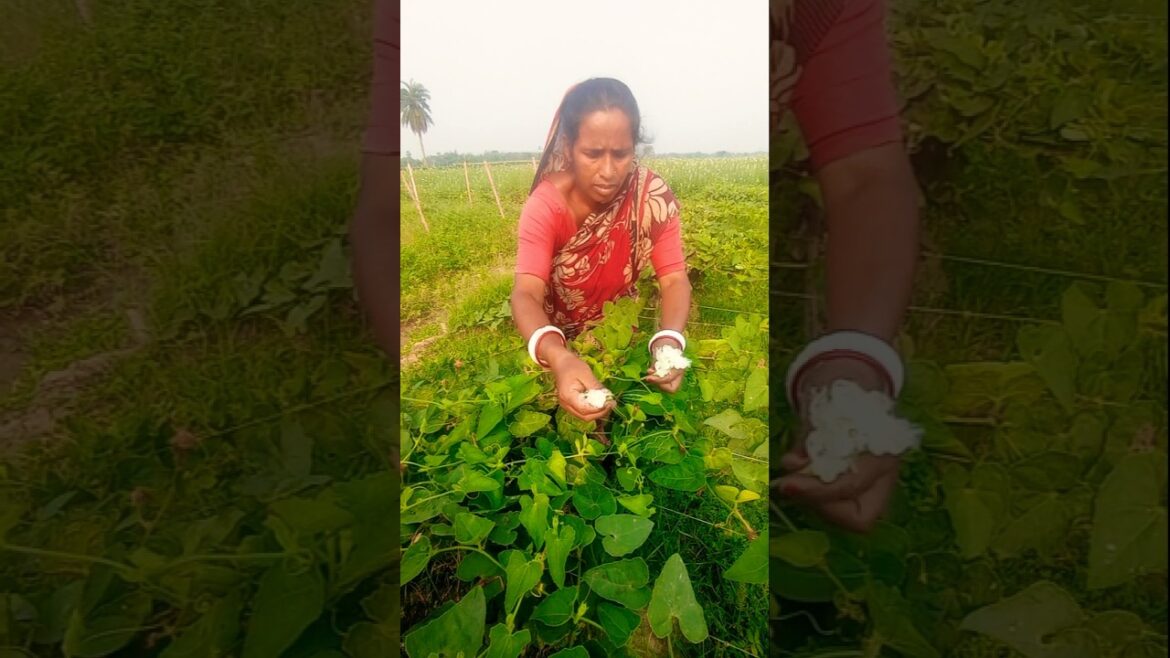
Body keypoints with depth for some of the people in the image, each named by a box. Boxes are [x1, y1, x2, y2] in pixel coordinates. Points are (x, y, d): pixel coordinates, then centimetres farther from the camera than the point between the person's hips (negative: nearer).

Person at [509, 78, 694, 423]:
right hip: (561, 334, -1)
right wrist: (559, 359, -60)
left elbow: (674, 279, -24)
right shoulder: (545, 205, -27)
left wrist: (670, 340, -47)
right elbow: (526, 294, -38)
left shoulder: (653, 194, -23)